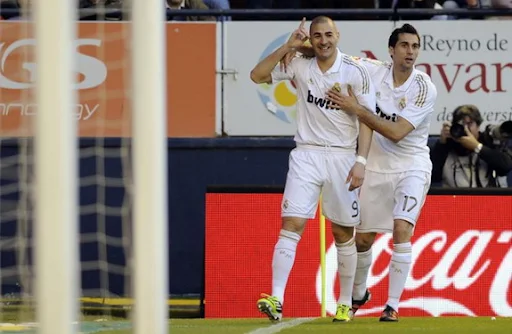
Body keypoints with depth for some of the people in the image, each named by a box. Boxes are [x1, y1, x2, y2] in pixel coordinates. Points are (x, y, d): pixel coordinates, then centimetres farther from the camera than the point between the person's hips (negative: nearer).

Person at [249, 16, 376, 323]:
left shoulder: (356, 72, -5)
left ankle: (345, 305, 18)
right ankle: (276, 300, -19)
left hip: (343, 156, -1)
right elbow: (257, 76, 3)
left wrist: (361, 162, -13)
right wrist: (288, 47, -6)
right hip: (307, 155, 1)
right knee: (291, 225, -12)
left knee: (344, 234, 6)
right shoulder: (300, 66, 2)